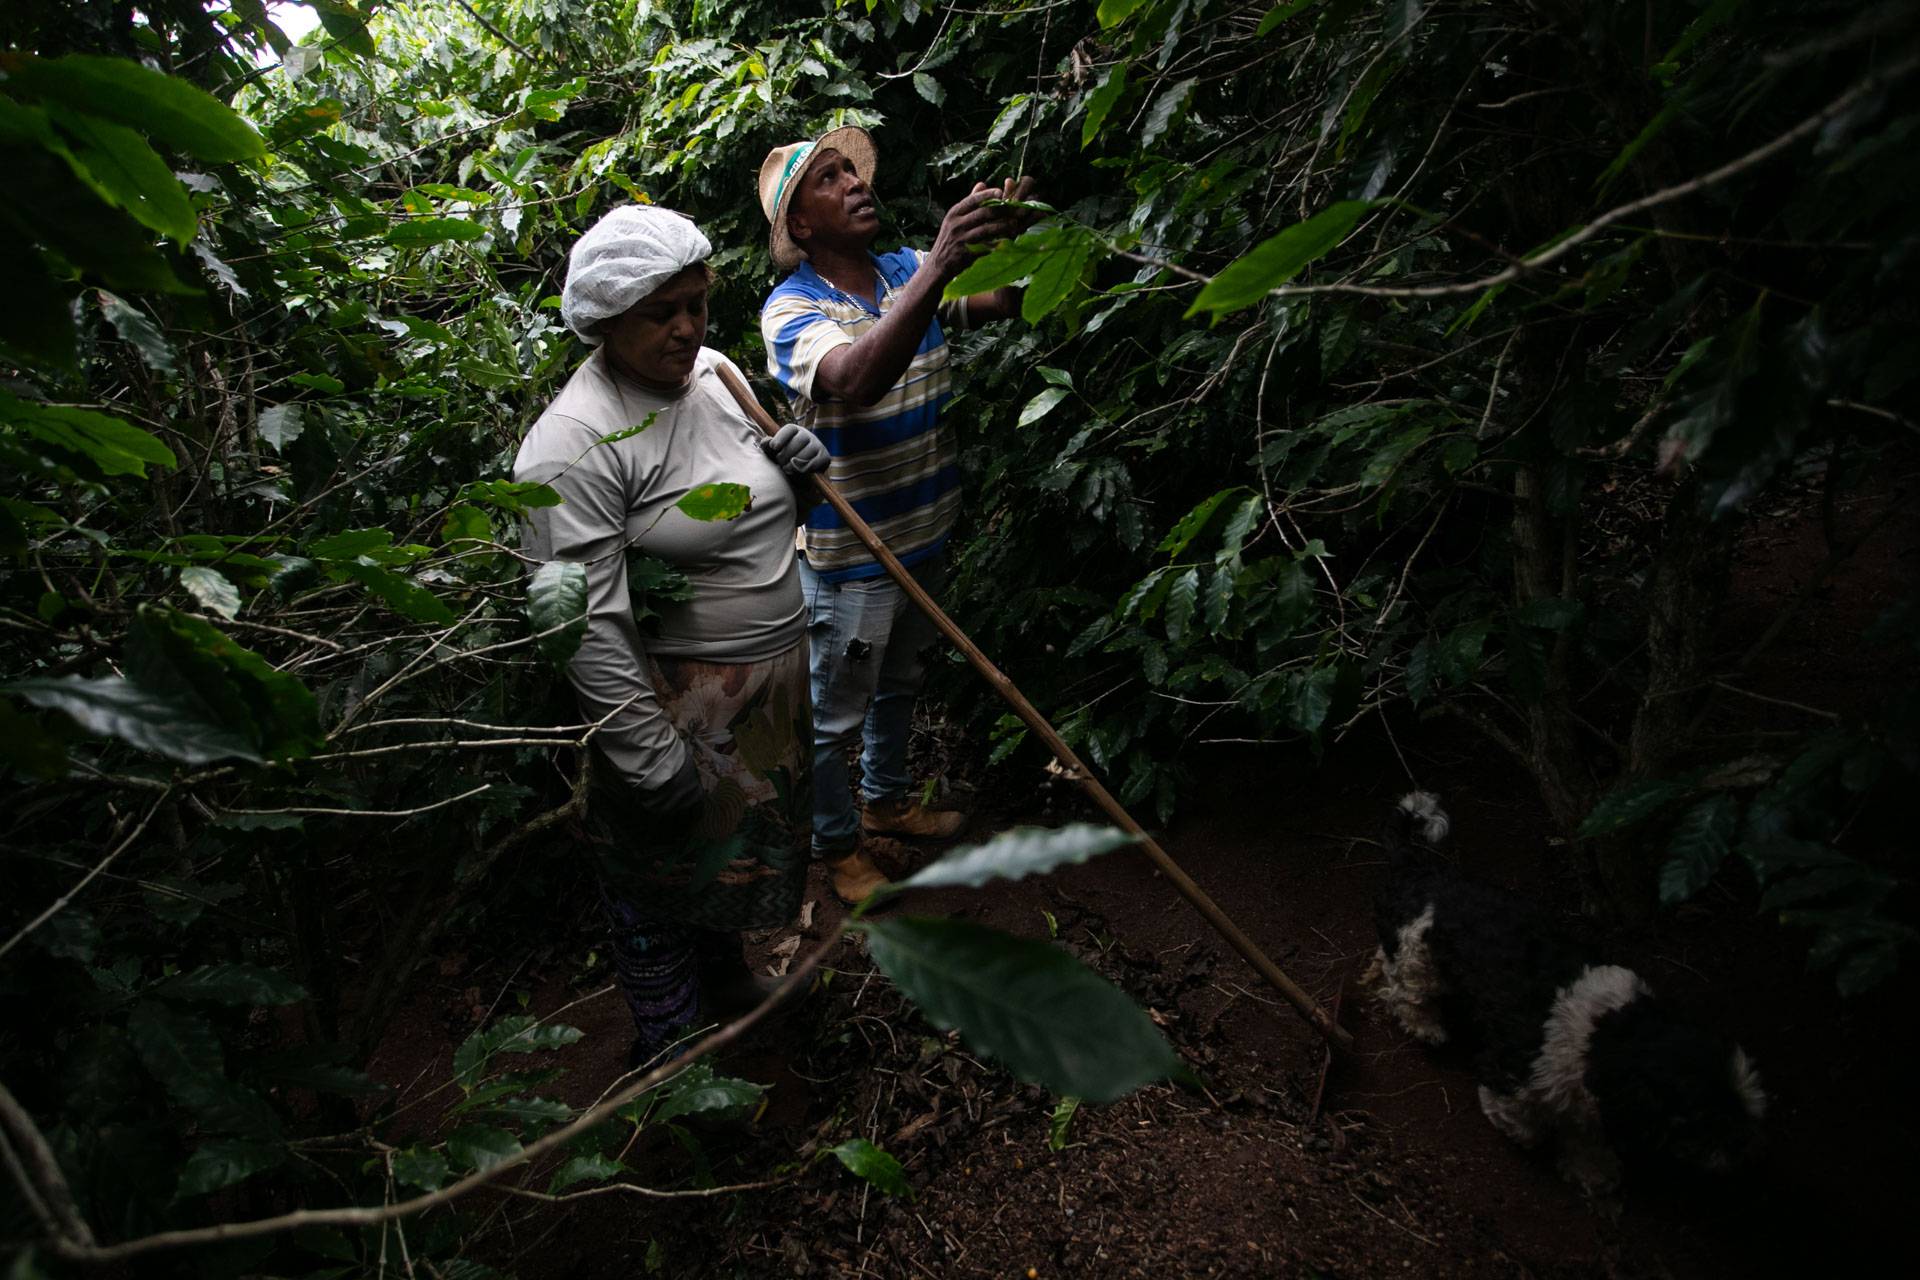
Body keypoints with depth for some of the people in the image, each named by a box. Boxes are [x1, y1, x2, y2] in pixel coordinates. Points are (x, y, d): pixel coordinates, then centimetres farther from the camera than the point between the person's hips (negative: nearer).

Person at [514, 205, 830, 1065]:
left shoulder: (715, 372, 2)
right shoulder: (574, 443, -23)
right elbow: (585, 623, -26)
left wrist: (789, 461, -4)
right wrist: (651, 758, -25)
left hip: (769, 686, 8)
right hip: (676, 706, -8)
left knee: (745, 840, 27)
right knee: (668, 874, 12)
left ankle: (723, 977, 54)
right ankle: (667, 1048, 36)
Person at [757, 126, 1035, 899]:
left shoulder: (908, 273, 1)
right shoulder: (791, 309, -20)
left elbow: (1007, 300, -10)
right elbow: (857, 380, -41)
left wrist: (1011, 237, -33)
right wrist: (939, 267, -51)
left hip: (923, 534, 7)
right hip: (847, 557, -7)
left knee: (900, 684, 26)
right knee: (836, 712, 11)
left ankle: (887, 801, 49)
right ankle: (837, 844, 33)